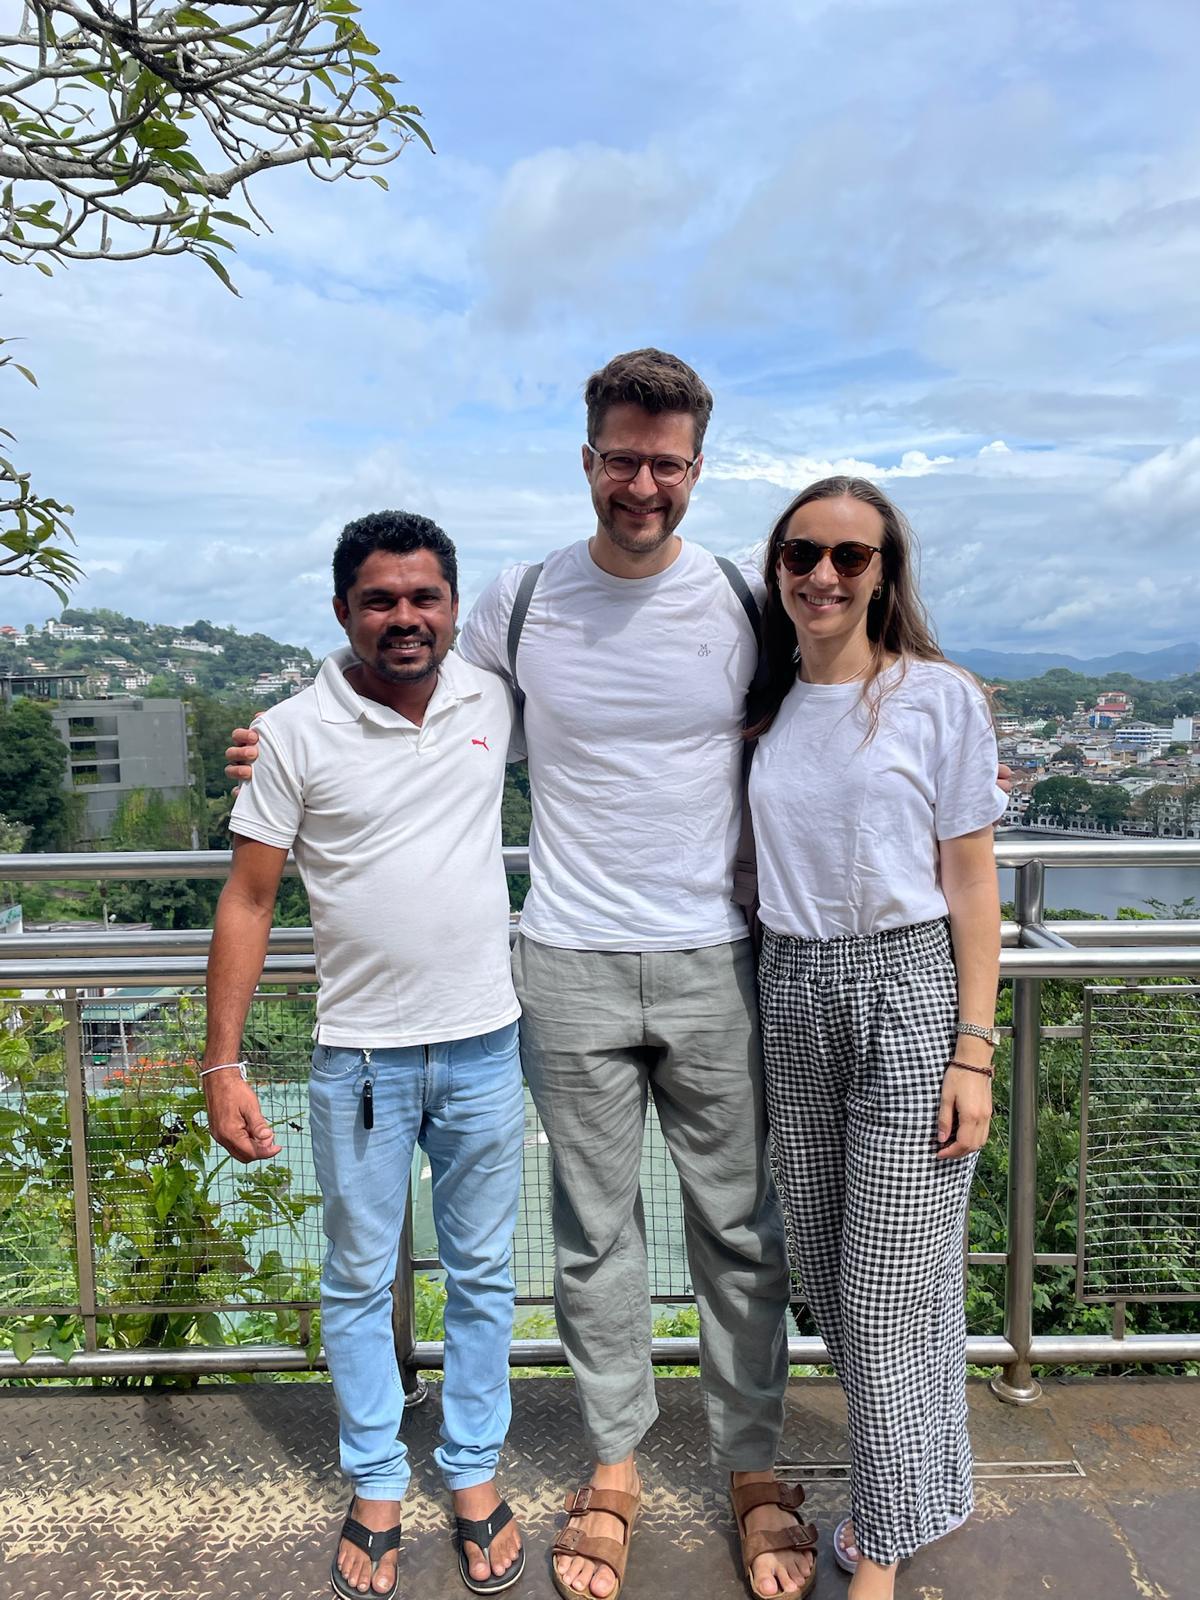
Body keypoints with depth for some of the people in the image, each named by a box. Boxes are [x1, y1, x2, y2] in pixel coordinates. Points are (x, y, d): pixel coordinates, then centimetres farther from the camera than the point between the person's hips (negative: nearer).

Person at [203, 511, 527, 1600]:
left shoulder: (495, 703, -2)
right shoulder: (296, 733, -8)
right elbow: (248, 903, -5)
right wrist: (222, 1065, -8)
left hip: (485, 1046, 2)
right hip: (359, 1055, -2)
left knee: (482, 1276, 16)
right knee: (359, 1283, 14)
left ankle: (476, 1475, 36)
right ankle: (376, 1488, 35)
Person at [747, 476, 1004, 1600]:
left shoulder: (940, 697, -4)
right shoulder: (765, 705, 8)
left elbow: (971, 883, -5)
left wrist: (973, 1051, -9)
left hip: (909, 990, -4)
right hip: (791, 995, 5)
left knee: (890, 1284, 3)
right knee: (827, 1268, 15)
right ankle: (897, 1471, 39)